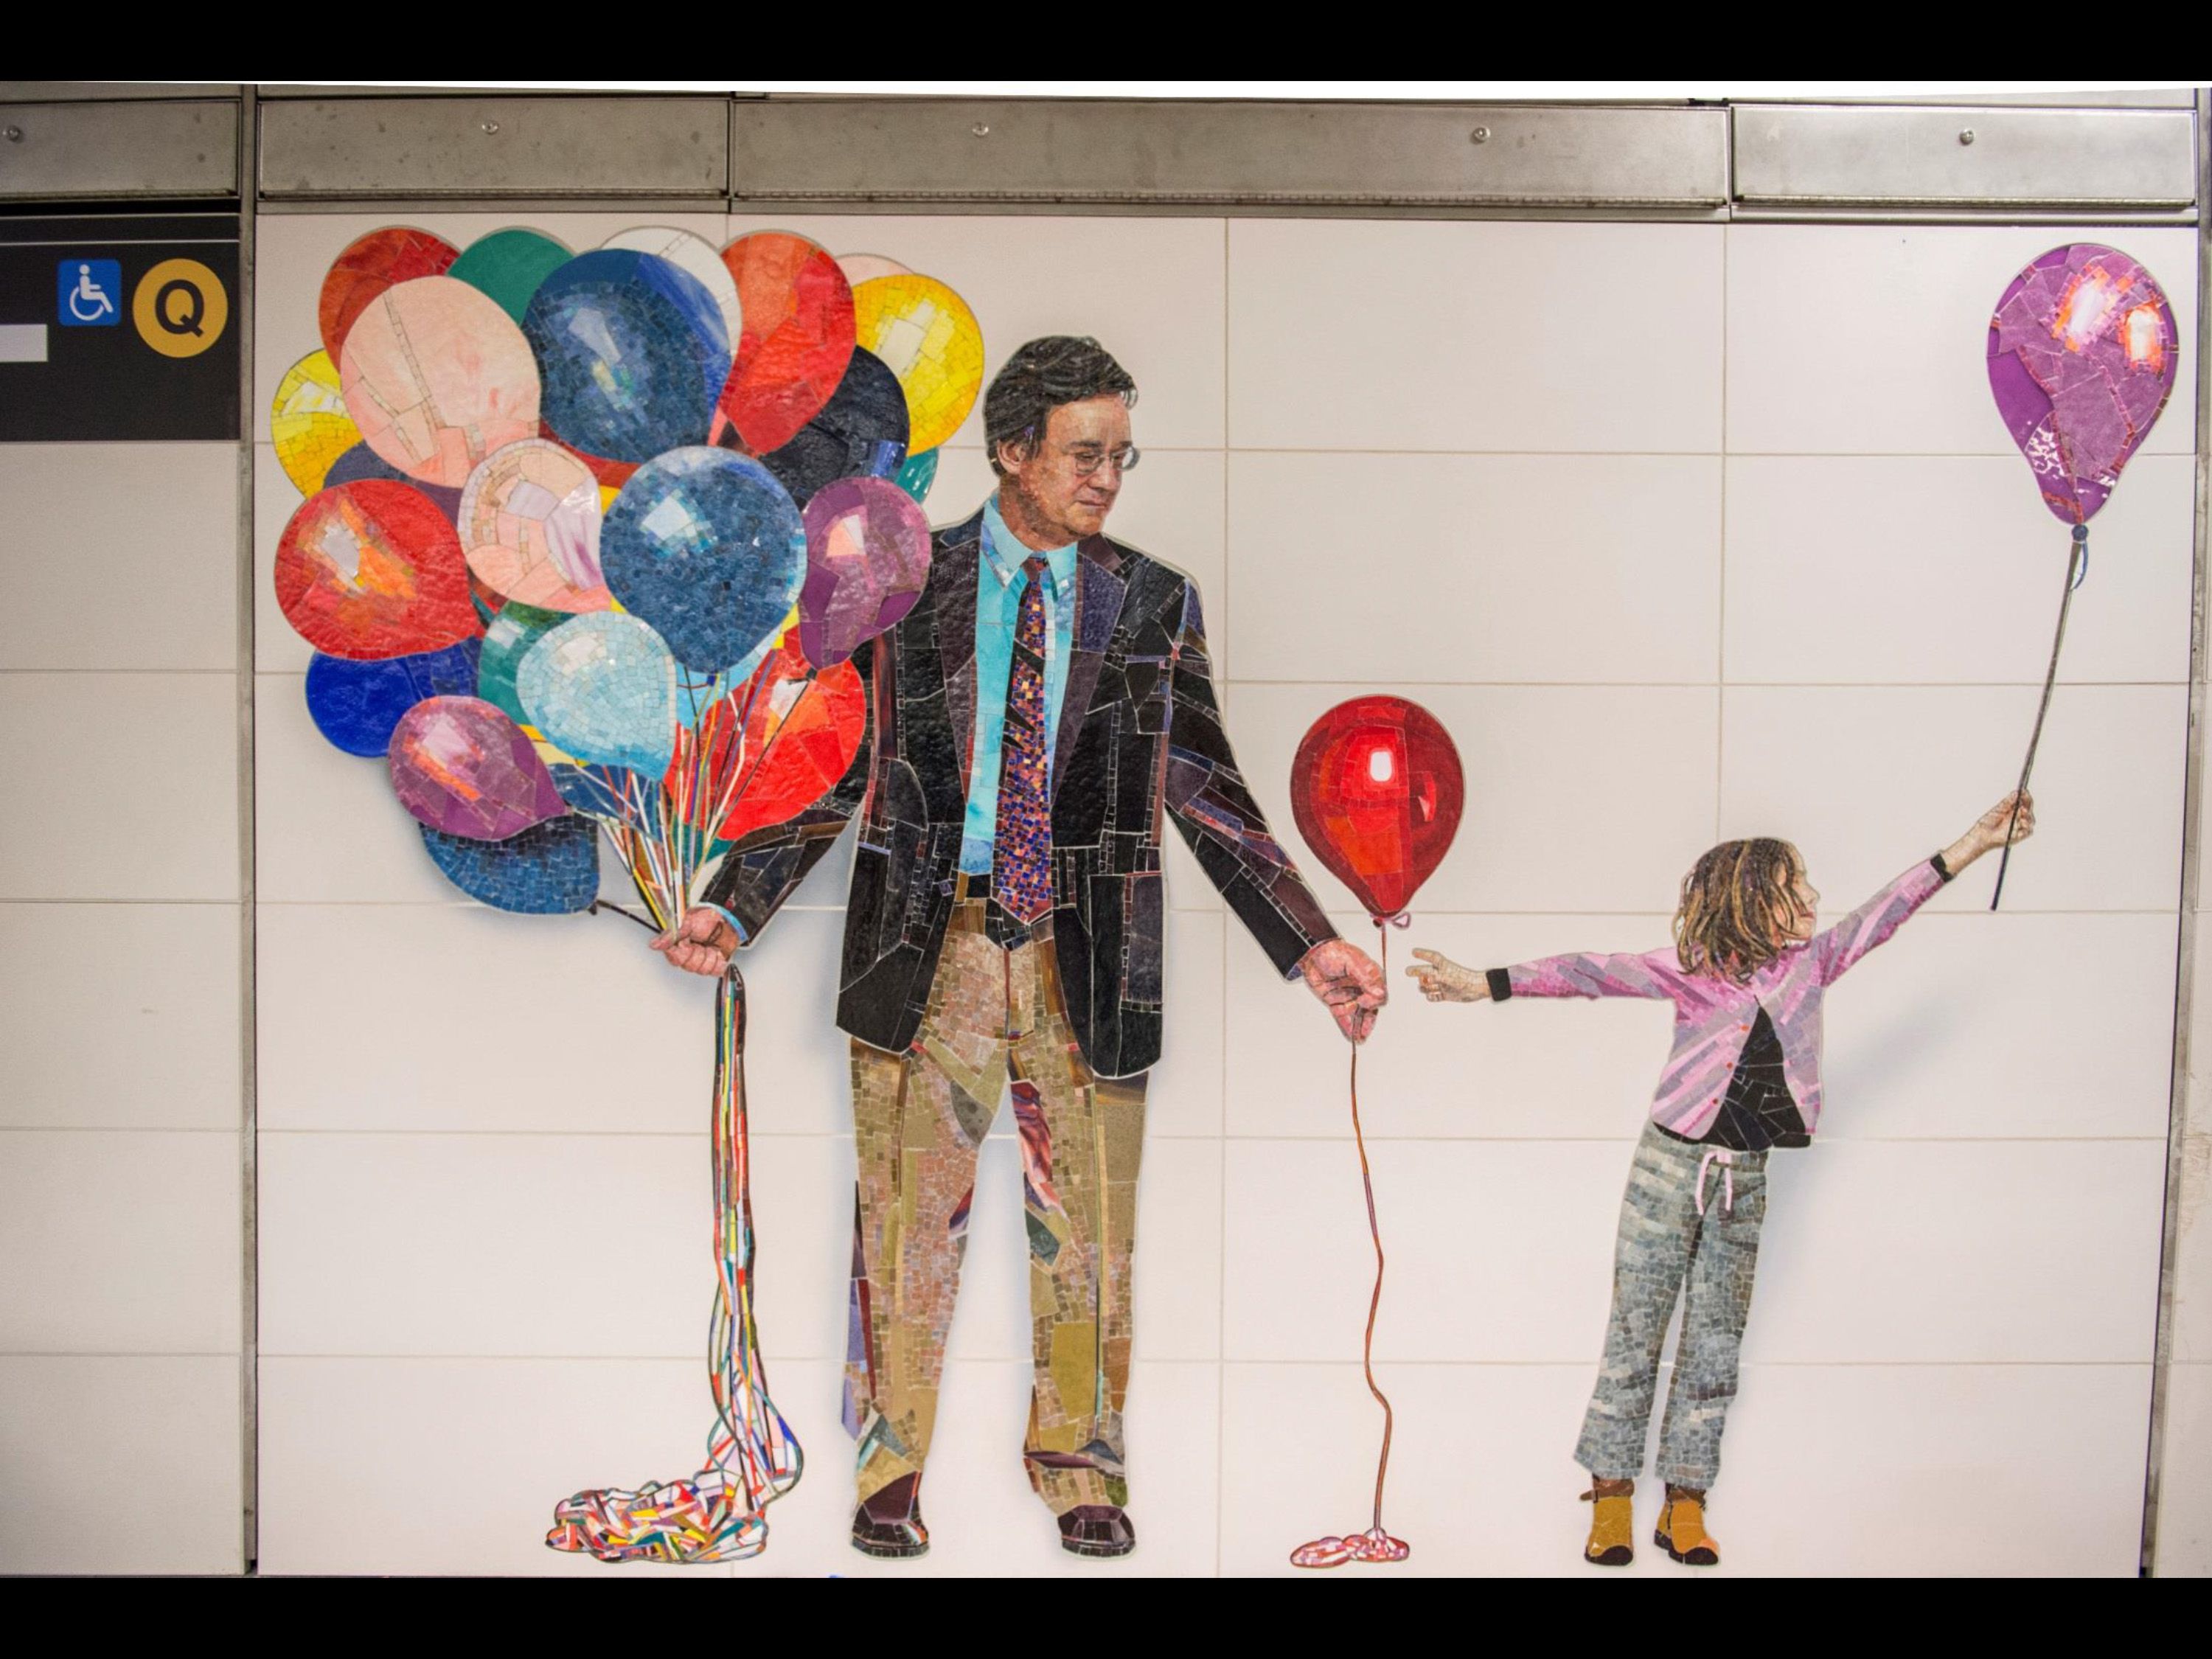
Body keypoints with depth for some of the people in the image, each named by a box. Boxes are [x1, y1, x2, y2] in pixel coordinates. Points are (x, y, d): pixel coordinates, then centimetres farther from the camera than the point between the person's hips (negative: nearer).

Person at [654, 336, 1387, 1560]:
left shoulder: (1154, 606, 5)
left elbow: (1207, 794, 6)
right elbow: (834, 768, 4)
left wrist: (1309, 945, -1)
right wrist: (733, 906, -6)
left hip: (1087, 962, 1)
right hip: (927, 948, -1)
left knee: (1087, 1229, 10)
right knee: (906, 1220, 7)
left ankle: (1079, 1469, 30)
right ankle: (891, 1471, 27)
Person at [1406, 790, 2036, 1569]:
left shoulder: (1810, 965, 6)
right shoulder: (1690, 970, -5)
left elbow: (1883, 912, 3)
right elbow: (1590, 973, -12)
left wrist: (1976, 842, -3)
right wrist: (1487, 984, -22)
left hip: (1744, 1182, 4)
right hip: (1670, 1165, -4)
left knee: (1715, 1343, 7)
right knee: (1635, 1330, 1)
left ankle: (1685, 1503, 14)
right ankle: (1611, 1496, 10)